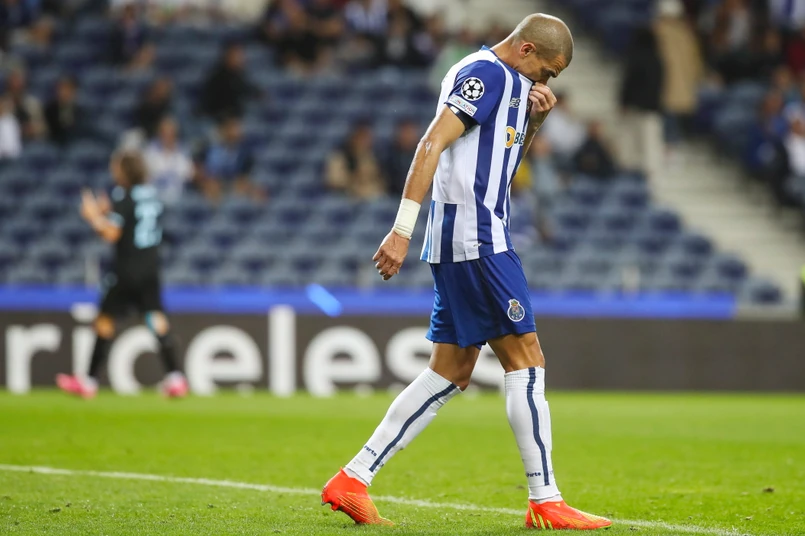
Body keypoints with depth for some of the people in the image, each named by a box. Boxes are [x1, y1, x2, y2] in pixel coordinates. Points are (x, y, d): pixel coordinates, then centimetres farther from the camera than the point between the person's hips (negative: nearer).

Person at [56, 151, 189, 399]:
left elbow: (111, 234, -15)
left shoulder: (124, 195, -12)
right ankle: (175, 377, -9)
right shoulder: (152, 194, 9)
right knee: (157, 320, 2)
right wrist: (108, 212, 20)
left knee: (105, 321, 3)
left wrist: (93, 215, -2)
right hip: (151, 269, 6)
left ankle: (90, 381, 7)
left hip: (126, 269, -6)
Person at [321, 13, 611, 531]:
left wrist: (534, 120, 12)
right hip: (474, 237, -10)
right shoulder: (484, 71, -10)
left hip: (474, 240, 10)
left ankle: (353, 479, 9)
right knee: (527, 360, -7)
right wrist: (404, 227, -24)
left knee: (451, 373, 9)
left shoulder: (508, 80, 20)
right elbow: (432, 144, -19)